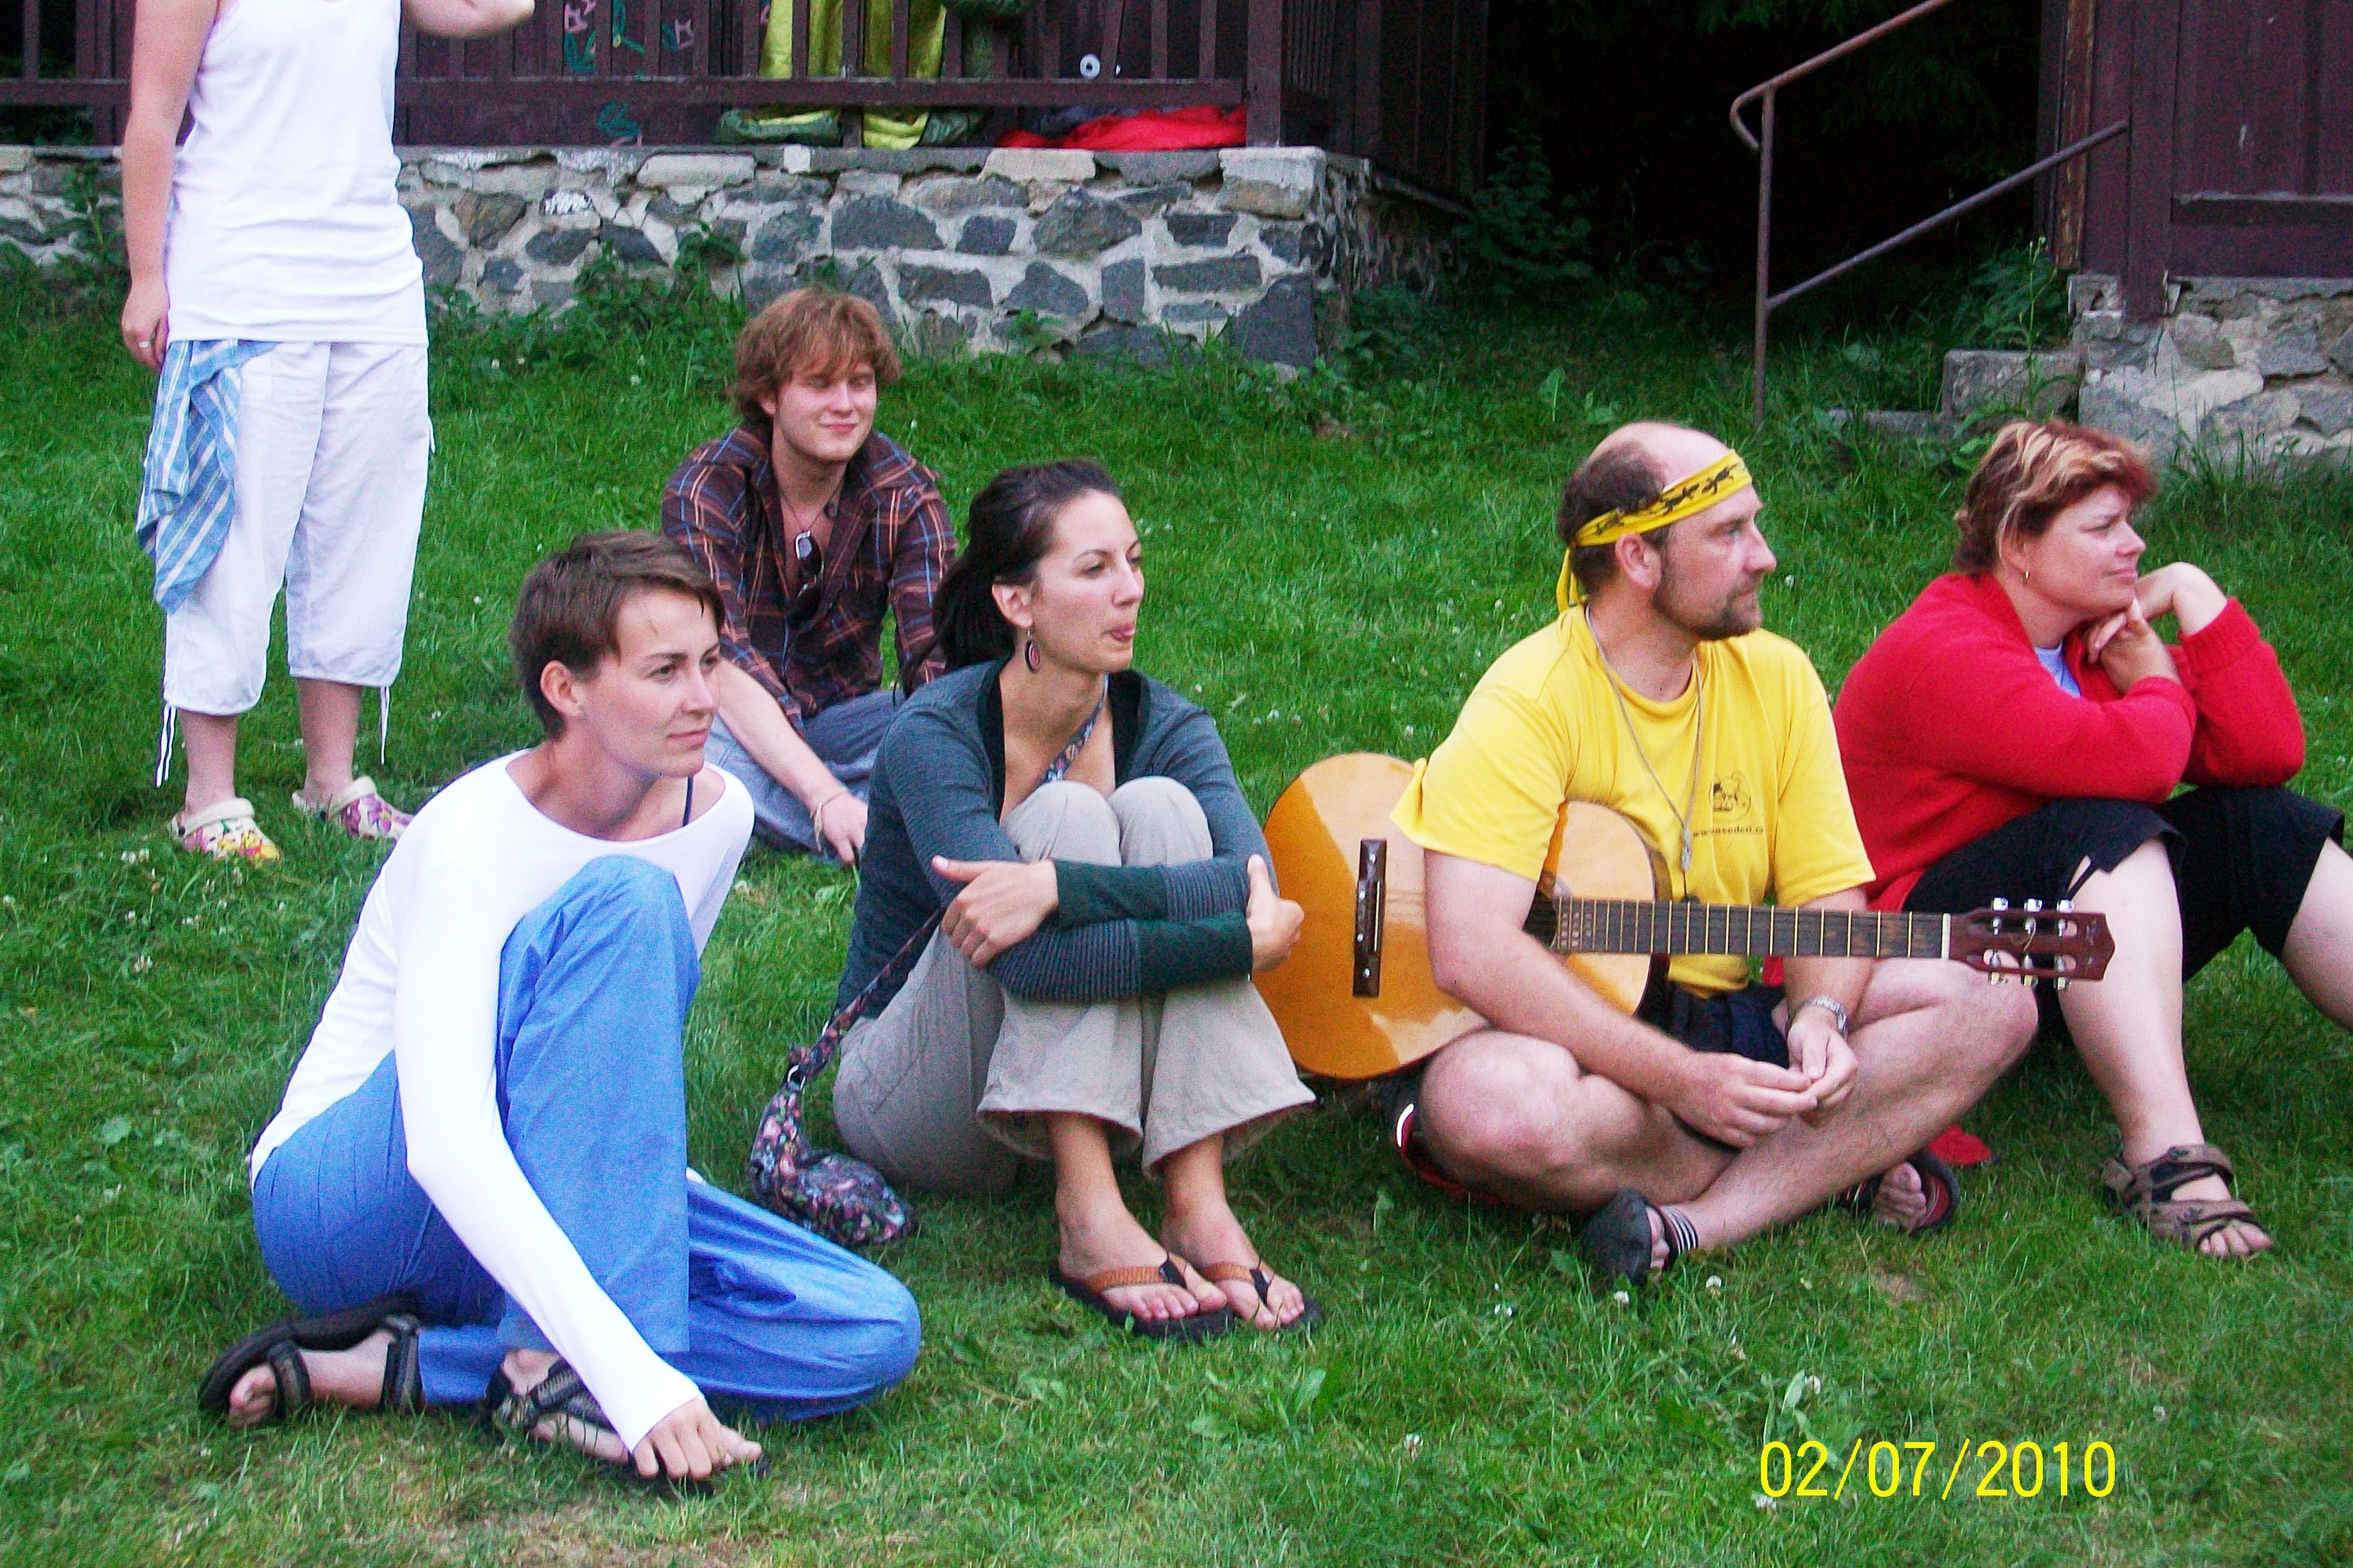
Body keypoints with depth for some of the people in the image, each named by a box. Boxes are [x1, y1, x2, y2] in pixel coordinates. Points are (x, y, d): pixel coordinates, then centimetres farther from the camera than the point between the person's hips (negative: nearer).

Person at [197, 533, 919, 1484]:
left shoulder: (718, 815, -1)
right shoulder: (472, 840, -22)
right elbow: (446, 1145, -34)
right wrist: (633, 1373, -41)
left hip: (545, 1199, 7)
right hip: (334, 1201, -7)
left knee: (873, 1333, -18)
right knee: (622, 902, -29)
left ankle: (406, 1364, -18)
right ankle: (555, 1367, -31)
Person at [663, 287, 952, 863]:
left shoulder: (905, 496, -8)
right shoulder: (707, 488, -17)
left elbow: (936, 654, -19)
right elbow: (722, 662, -30)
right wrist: (826, 796, -44)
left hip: (838, 715, 3)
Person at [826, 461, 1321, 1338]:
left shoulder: (1165, 727, -6)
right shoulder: (936, 736, -20)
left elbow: (1252, 882, -27)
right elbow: (1034, 961, -33)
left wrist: (1058, 886, -39)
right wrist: (1247, 939, -29)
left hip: (1071, 1086, 4)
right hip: (907, 1097, -4)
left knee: (1160, 807, -20)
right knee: (1065, 816, -25)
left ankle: (1199, 1207, -30)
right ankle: (1090, 1220, -33)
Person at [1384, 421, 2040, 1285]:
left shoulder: (1775, 678, 4)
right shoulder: (1530, 702, -17)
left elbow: (1831, 899, 4)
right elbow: (1472, 953, -27)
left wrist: (1821, 1015, -20)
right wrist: (1678, 1079, -30)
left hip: (1716, 1027, 6)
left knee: (1990, 1007, -10)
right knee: (1491, 1106, -40)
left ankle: (1688, 1226, -24)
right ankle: (1827, 1165, -15)